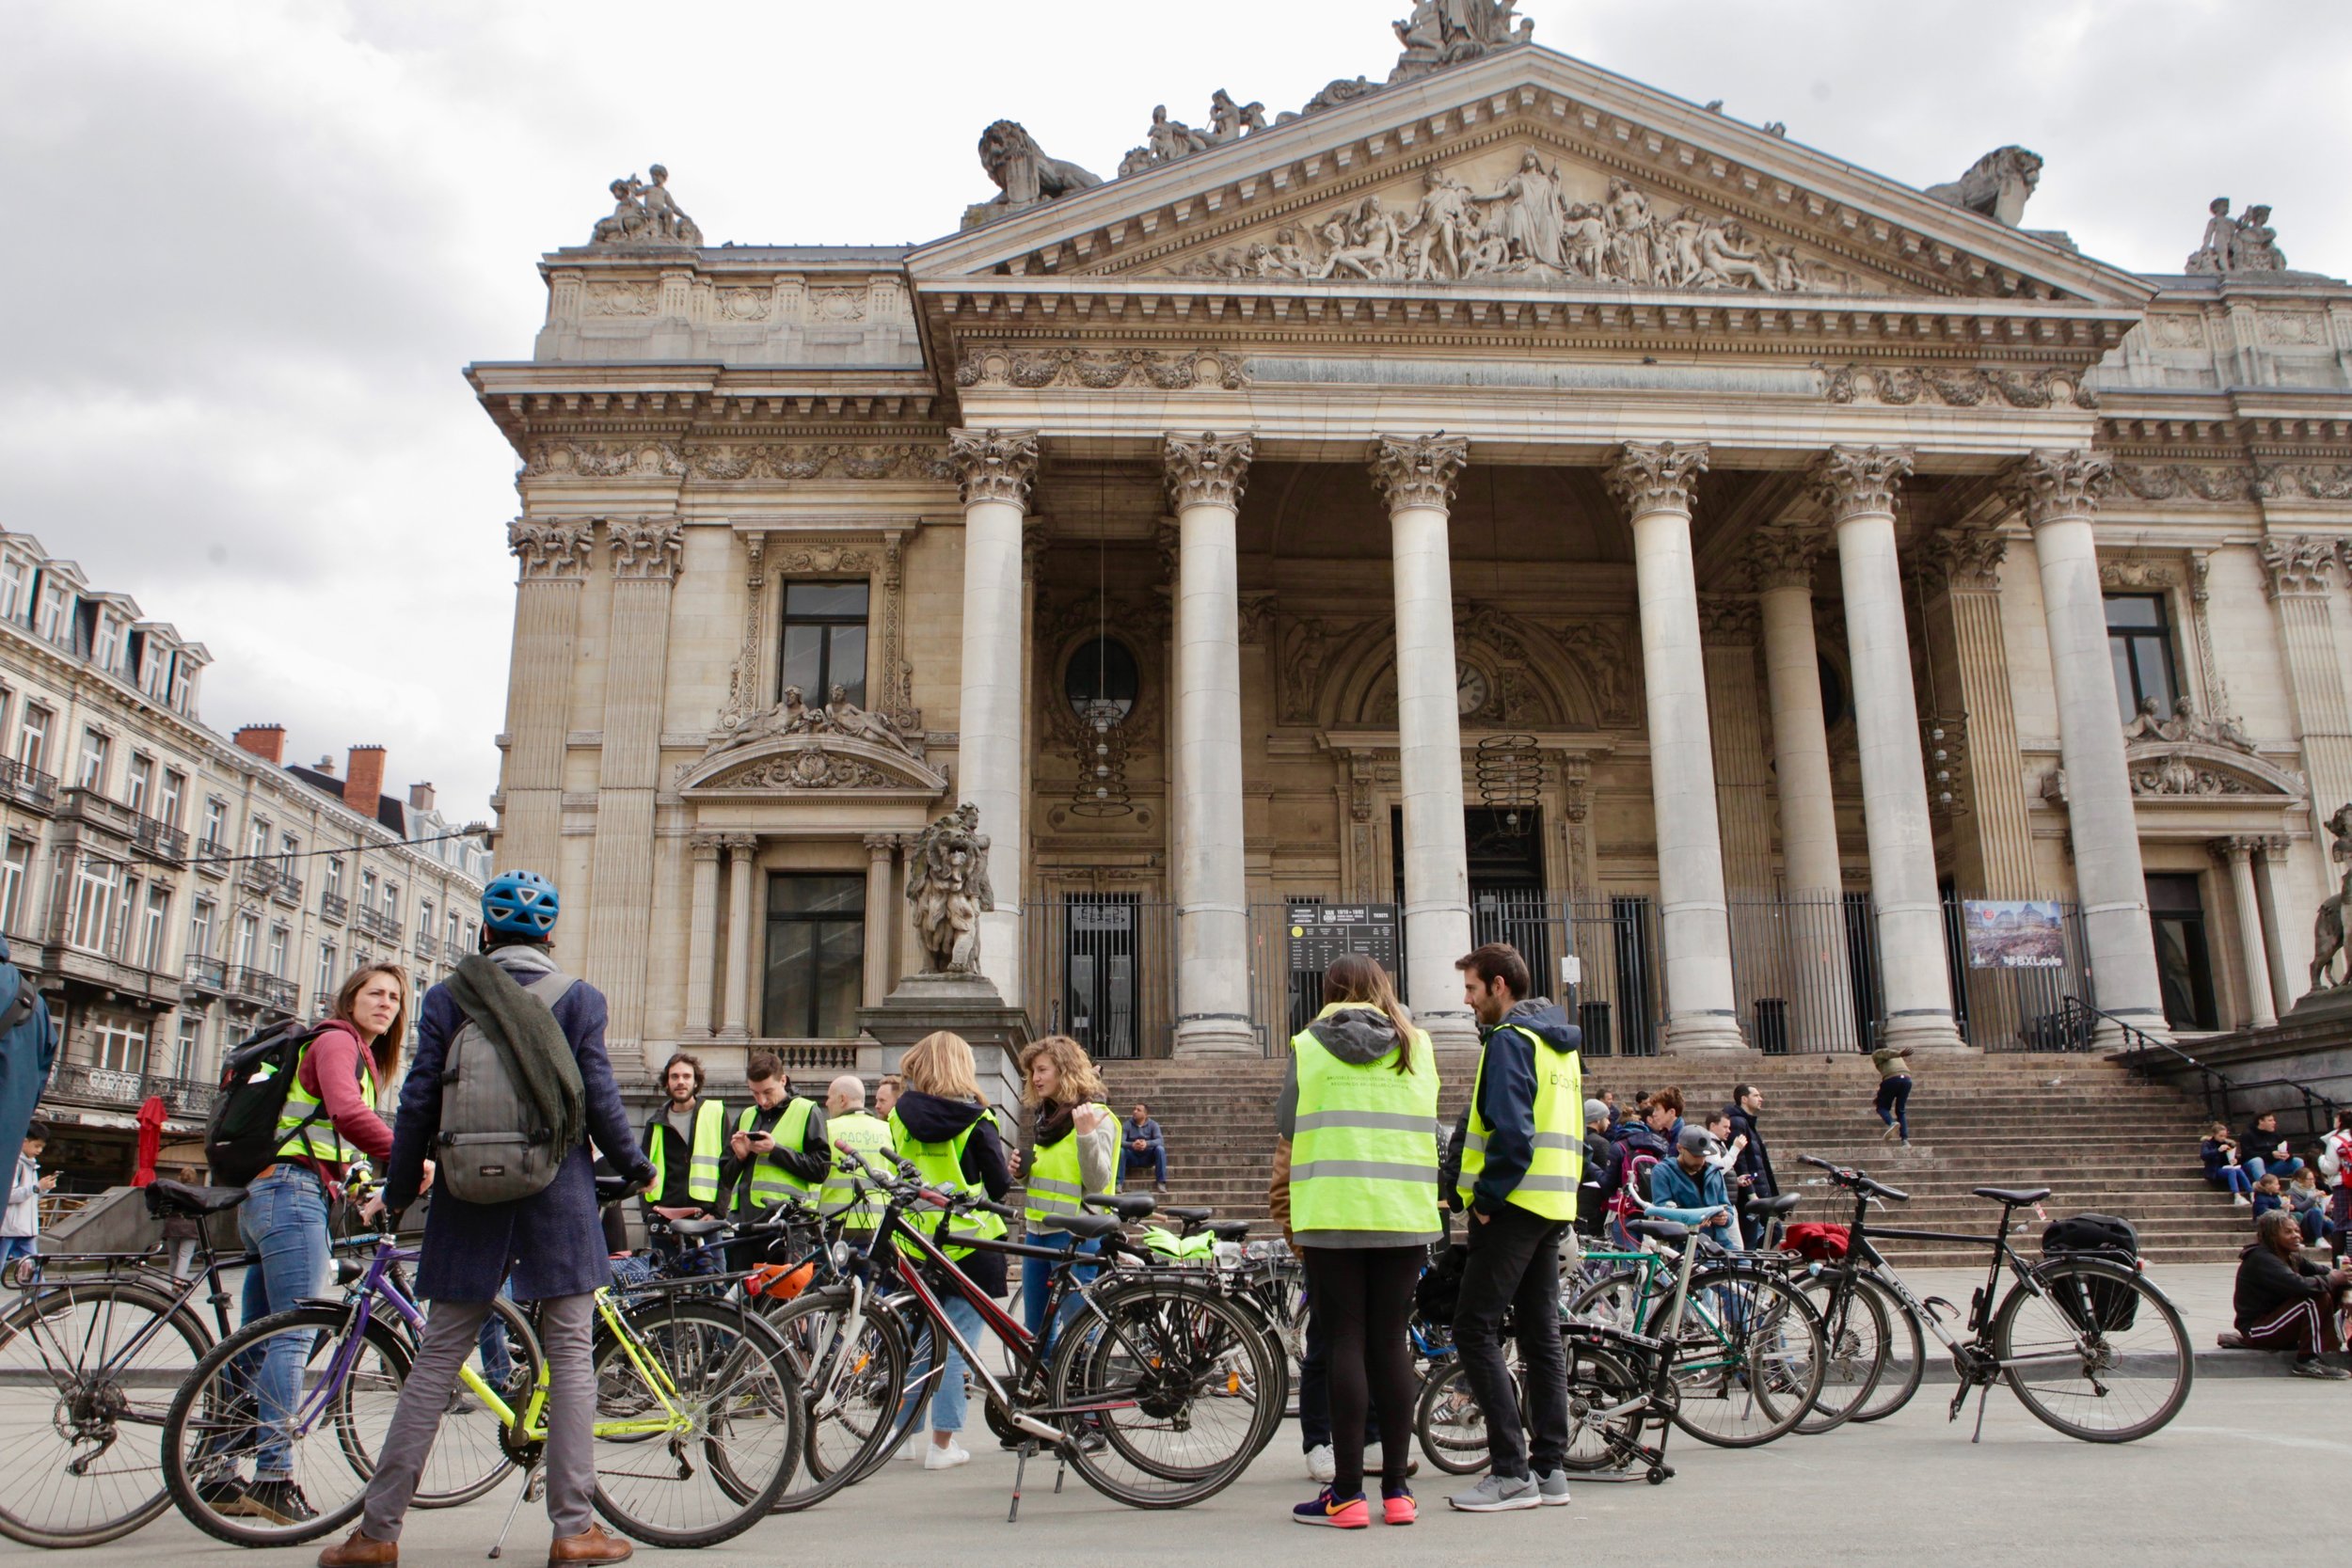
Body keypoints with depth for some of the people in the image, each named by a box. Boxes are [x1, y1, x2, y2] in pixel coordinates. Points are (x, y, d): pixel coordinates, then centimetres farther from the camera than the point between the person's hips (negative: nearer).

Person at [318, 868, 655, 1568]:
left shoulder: (447, 997, 4)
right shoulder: (580, 998, 0)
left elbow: (419, 1102, 2)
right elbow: (599, 1098, -4)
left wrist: (397, 1191, 14)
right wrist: (637, 1167, 12)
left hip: (470, 1198, 2)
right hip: (557, 1200, -2)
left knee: (436, 1362, 9)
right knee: (570, 1358, 4)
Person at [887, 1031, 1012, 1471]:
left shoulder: (900, 1114, 1)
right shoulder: (974, 1118, -10)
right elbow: (998, 1185, -8)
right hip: (966, 1242, -4)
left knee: (918, 1340, 16)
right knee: (956, 1345, 2)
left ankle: (905, 1434, 24)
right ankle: (943, 1444, 4)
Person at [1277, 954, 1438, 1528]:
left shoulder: (1309, 1046, 0)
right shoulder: (1417, 1047, 8)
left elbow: (1286, 1127, 3)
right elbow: (1426, 1126, 16)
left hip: (1332, 1214, -2)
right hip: (1404, 1215, 3)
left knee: (1344, 1344, 0)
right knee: (1391, 1344, 7)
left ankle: (1347, 1493, 2)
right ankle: (1397, 1489, 11)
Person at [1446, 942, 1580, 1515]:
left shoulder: (1510, 1040, -12)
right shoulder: (1559, 1043, 18)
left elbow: (1511, 1130, -23)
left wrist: (1485, 1197, -14)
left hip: (1514, 1203, -10)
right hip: (1554, 1206, 10)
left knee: (1474, 1331, -7)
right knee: (1541, 1334, 11)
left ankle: (1511, 1471, -9)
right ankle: (1549, 1468, 14)